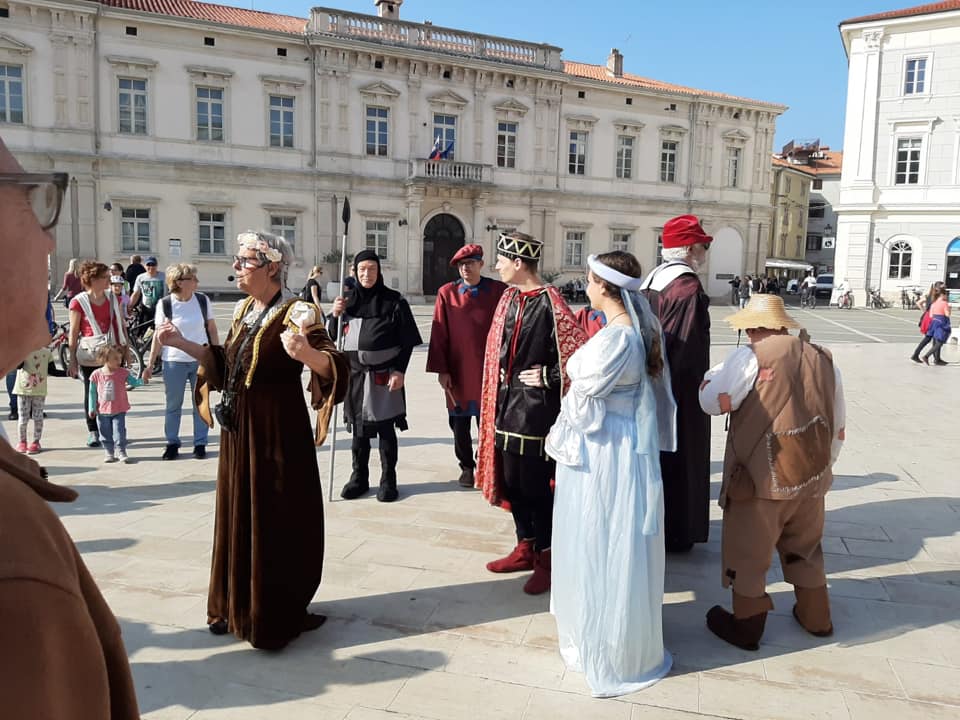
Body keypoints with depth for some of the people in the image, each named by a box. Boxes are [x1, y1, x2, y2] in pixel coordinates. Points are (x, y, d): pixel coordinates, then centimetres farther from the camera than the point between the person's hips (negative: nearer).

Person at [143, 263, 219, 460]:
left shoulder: (203, 300, -2)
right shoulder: (164, 304, -6)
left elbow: (212, 329, 6)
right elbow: (158, 335, -2)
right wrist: (150, 364, -2)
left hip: (201, 360, 1)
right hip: (174, 362, -1)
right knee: (173, 405, 8)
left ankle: (200, 443, 17)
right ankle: (172, 443, 20)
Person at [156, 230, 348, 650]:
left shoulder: (294, 314, -17)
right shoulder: (243, 310, 8)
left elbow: (334, 366, -28)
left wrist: (306, 354, -48)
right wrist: (182, 344, 14)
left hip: (277, 434, -8)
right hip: (238, 431, 8)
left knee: (276, 523, 2)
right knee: (238, 518, 16)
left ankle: (276, 617, 18)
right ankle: (238, 606, 33)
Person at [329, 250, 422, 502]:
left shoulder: (394, 301, -3)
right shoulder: (348, 300, 8)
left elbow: (407, 341, -4)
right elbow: (332, 336, 11)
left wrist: (399, 371, -12)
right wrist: (334, 314, -7)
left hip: (384, 374, -3)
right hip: (355, 372, 4)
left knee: (386, 428, 3)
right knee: (358, 427, 11)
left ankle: (388, 480, 15)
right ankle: (359, 477, 24)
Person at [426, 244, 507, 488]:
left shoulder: (499, 291, -2)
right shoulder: (447, 293, -1)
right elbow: (439, 334, -1)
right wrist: (441, 370, -4)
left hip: (488, 370, -1)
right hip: (457, 371, 1)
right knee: (459, 424, 10)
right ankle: (467, 467, 27)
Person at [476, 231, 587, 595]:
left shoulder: (550, 303, -15)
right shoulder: (509, 299, 8)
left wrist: (548, 378, -13)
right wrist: (499, 398, 11)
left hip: (536, 408, -8)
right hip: (509, 404, 8)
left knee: (536, 486, 1)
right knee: (511, 482, 15)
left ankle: (546, 560, 17)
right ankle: (525, 548, 30)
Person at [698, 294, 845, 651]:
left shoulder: (750, 357, -13)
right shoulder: (824, 360, 8)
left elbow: (713, 402, -12)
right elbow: (839, 429, 14)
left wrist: (713, 374, 6)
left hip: (762, 479, -6)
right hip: (812, 478, 6)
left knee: (747, 553, 11)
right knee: (804, 548, 25)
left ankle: (746, 625, 24)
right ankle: (815, 617, 40)